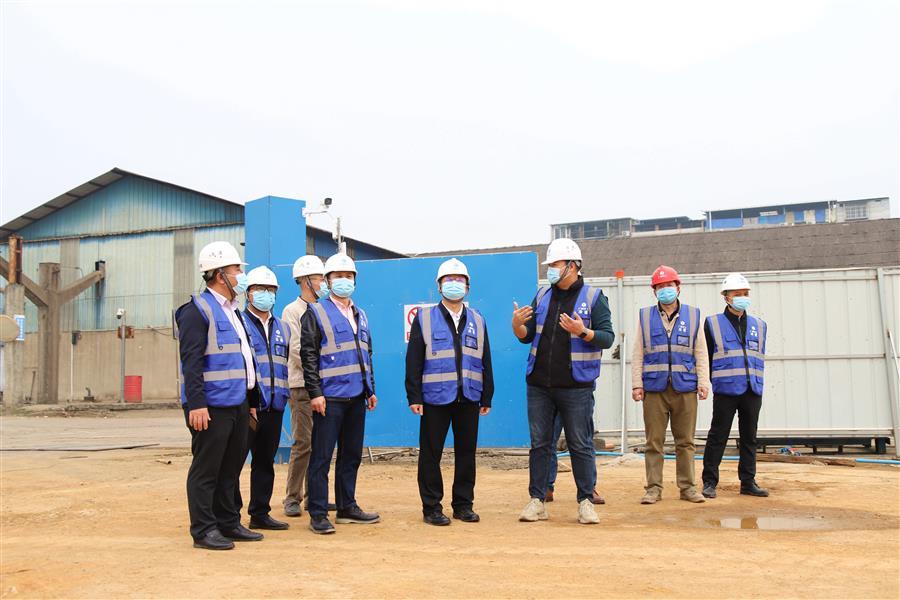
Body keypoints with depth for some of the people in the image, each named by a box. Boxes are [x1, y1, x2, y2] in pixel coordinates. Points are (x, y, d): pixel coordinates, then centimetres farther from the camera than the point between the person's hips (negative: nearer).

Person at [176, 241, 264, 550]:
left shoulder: (232, 311, 18)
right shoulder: (198, 310, -10)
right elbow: (191, 362, -17)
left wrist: (252, 400, 22)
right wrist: (196, 404, -23)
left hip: (238, 404, 9)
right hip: (212, 406, -9)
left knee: (232, 466, 15)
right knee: (206, 469, -1)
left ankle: (229, 523, 25)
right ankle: (204, 530, 7)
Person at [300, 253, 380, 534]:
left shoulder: (360, 315, 18)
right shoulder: (315, 313, -3)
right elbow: (308, 356, -9)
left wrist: (371, 390, 17)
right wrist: (315, 393, -15)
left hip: (356, 396, 7)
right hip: (329, 397, -7)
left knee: (352, 455, 12)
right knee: (322, 456, -3)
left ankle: (347, 507, 22)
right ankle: (318, 514, 2)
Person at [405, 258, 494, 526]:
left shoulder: (477, 320, 12)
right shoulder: (424, 318, 3)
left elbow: (485, 362, 13)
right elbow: (413, 361, -1)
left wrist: (487, 398, 9)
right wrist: (414, 397, -8)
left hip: (469, 398, 3)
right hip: (435, 397, -3)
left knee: (466, 452, 8)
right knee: (431, 453, 1)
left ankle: (463, 504, 20)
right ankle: (431, 507, 11)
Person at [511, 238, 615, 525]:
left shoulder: (594, 297, -1)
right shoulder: (542, 296, 12)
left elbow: (607, 337, -6)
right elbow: (528, 336, 14)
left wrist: (583, 332, -24)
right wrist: (518, 325, -8)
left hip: (576, 386, -4)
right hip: (539, 384, 4)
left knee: (581, 445, 3)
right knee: (540, 444, 8)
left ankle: (586, 501, 12)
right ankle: (537, 501, 14)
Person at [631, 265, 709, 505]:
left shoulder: (693, 315, 10)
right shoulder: (645, 316, 9)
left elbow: (701, 353, 9)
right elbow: (637, 354, 8)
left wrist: (703, 382, 0)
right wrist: (636, 384, 0)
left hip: (685, 387, 1)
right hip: (654, 388, 0)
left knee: (685, 441, 6)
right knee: (654, 441, 2)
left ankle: (687, 486, 15)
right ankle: (654, 487, 8)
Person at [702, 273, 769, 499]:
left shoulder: (759, 325, 15)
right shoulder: (713, 323, 3)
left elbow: (760, 358, 18)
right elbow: (706, 357, 3)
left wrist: (758, 383, 11)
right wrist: (711, 382, 0)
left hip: (752, 391, 4)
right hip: (726, 390, -4)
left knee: (749, 438, 9)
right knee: (717, 437, -1)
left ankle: (748, 482, 17)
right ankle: (709, 482, 5)